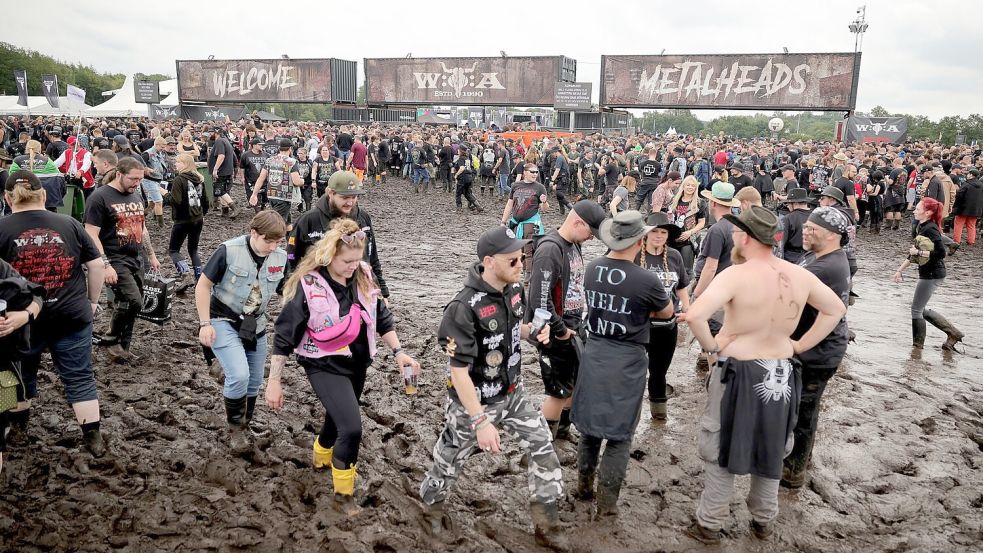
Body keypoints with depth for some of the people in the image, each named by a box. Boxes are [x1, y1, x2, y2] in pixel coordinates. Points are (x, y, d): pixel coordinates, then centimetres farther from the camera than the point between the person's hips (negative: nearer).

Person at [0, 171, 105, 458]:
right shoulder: (69, 224, -1)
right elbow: (96, 265, 1)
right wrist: (92, 301, 11)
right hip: (72, 315, 1)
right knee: (79, 377, 7)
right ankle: (93, 437, 6)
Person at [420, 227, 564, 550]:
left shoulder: (514, 290, -7)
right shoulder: (465, 308, -30)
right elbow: (458, 371, -28)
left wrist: (534, 331, -9)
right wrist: (481, 422, -29)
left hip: (512, 395, 6)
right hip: (473, 402, -6)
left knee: (543, 449, 6)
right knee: (451, 459, 15)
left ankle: (547, 526, 24)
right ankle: (432, 506, 47)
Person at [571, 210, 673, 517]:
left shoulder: (592, 269, -3)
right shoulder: (646, 280, -18)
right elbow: (667, 313, 1)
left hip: (594, 353, 5)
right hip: (627, 361, -5)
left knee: (590, 425, 19)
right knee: (619, 434, 8)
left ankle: (584, 487, 31)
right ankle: (607, 501, 13)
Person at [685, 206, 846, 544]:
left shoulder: (736, 275, -21)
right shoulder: (800, 275, -2)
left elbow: (694, 315, -33)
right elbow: (836, 309, 12)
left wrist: (710, 346, -16)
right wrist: (801, 345, 10)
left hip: (739, 374, -5)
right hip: (781, 375, 5)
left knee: (721, 451, 11)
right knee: (770, 451, 22)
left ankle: (709, 525, 23)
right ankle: (763, 522, 37)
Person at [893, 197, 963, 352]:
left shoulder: (930, 229, -19)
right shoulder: (921, 227, 9)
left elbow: (941, 253, -26)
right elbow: (914, 252, 16)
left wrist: (919, 252, -21)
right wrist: (900, 269, 16)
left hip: (932, 275, -9)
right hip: (927, 274, 9)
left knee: (916, 309, 0)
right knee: (921, 310, 17)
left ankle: (917, 346, 13)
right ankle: (953, 333, 27)